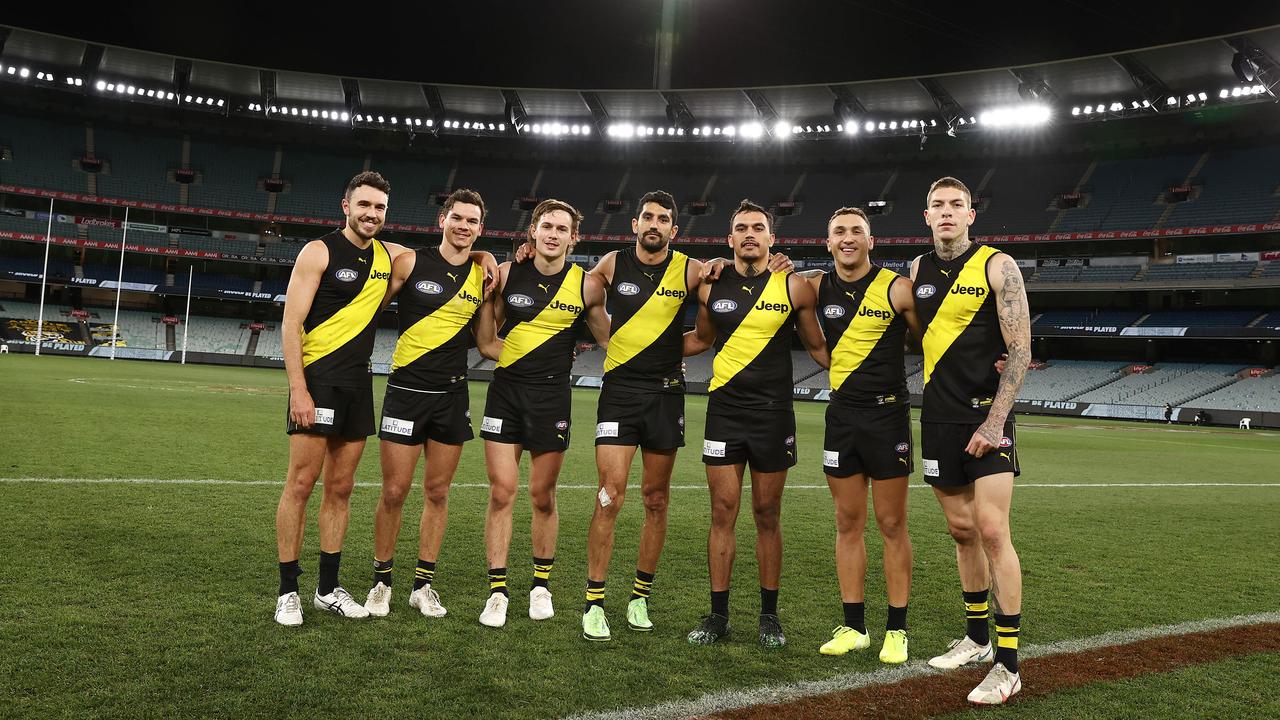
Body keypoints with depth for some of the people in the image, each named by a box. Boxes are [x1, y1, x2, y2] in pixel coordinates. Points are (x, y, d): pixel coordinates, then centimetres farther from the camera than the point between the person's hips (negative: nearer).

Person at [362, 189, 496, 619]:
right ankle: (382, 583, 17)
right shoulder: (411, 263, -3)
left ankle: (423, 585, 20)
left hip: (452, 394, 3)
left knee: (437, 493, 8)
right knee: (394, 492, -1)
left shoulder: (482, 274, 7)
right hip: (407, 390, -3)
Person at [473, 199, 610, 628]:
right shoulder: (506, 275, 1)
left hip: (552, 397, -1)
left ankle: (541, 585, 25)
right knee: (501, 492, -3)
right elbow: (486, 342, 6)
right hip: (506, 391, 1)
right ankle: (497, 591, 7)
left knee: (543, 497, 7)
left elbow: (609, 340, 12)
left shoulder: (587, 286, -1)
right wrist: (520, 357, -8)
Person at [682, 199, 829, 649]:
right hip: (724, 411, 2)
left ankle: (769, 615, 18)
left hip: (773, 413, -1)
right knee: (723, 514, 2)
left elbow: (817, 347, 9)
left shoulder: (793, 287, 0)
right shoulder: (711, 286, 5)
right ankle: (718, 615, 13)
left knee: (767, 517, 6)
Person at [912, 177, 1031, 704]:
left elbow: (1020, 351, -9)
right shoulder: (918, 271, 10)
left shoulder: (997, 266, -5)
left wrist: (994, 421, -16)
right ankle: (977, 638, 25)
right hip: (938, 419, 5)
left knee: (992, 531, -11)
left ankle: (1008, 664, -3)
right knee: (962, 531, 11)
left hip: (986, 417, -5)